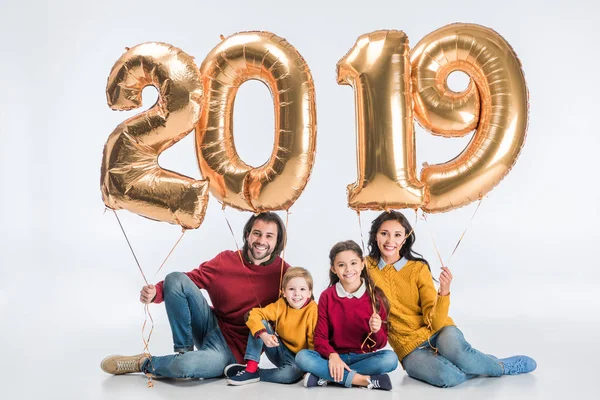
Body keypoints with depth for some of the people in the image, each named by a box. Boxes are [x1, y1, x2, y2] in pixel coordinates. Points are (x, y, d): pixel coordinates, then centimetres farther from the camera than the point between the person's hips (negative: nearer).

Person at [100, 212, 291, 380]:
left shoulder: (282, 273, -13)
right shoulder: (225, 260, -3)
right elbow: (191, 279, -3)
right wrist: (155, 293, -20)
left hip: (233, 350, -4)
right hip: (212, 327, 4)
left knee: (184, 366, -35)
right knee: (175, 279, -15)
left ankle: (144, 364, 0)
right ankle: (184, 351, -7)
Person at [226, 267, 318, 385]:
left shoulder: (312, 310, -19)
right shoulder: (281, 305, -9)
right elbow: (253, 315, -17)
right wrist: (264, 335, -34)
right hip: (281, 352, 3)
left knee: (292, 373, -38)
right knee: (261, 323, -17)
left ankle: (255, 374, -15)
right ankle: (251, 367, -18)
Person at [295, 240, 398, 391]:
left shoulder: (375, 296, -2)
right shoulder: (327, 296, 0)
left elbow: (381, 344, -1)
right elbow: (320, 336, -2)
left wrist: (376, 331, -24)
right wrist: (332, 355, -23)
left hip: (363, 357, 0)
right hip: (334, 356, 0)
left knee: (390, 358, -30)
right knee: (302, 356, -27)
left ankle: (326, 376, -23)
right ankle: (365, 380, -27)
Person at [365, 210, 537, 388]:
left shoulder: (418, 268, -5)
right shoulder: (366, 267, -3)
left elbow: (434, 321, -11)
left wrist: (444, 291, -27)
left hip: (438, 331, 0)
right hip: (410, 347, 0)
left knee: (453, 348, -37)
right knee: (447, 376, -32)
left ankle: (499, 366, -7)